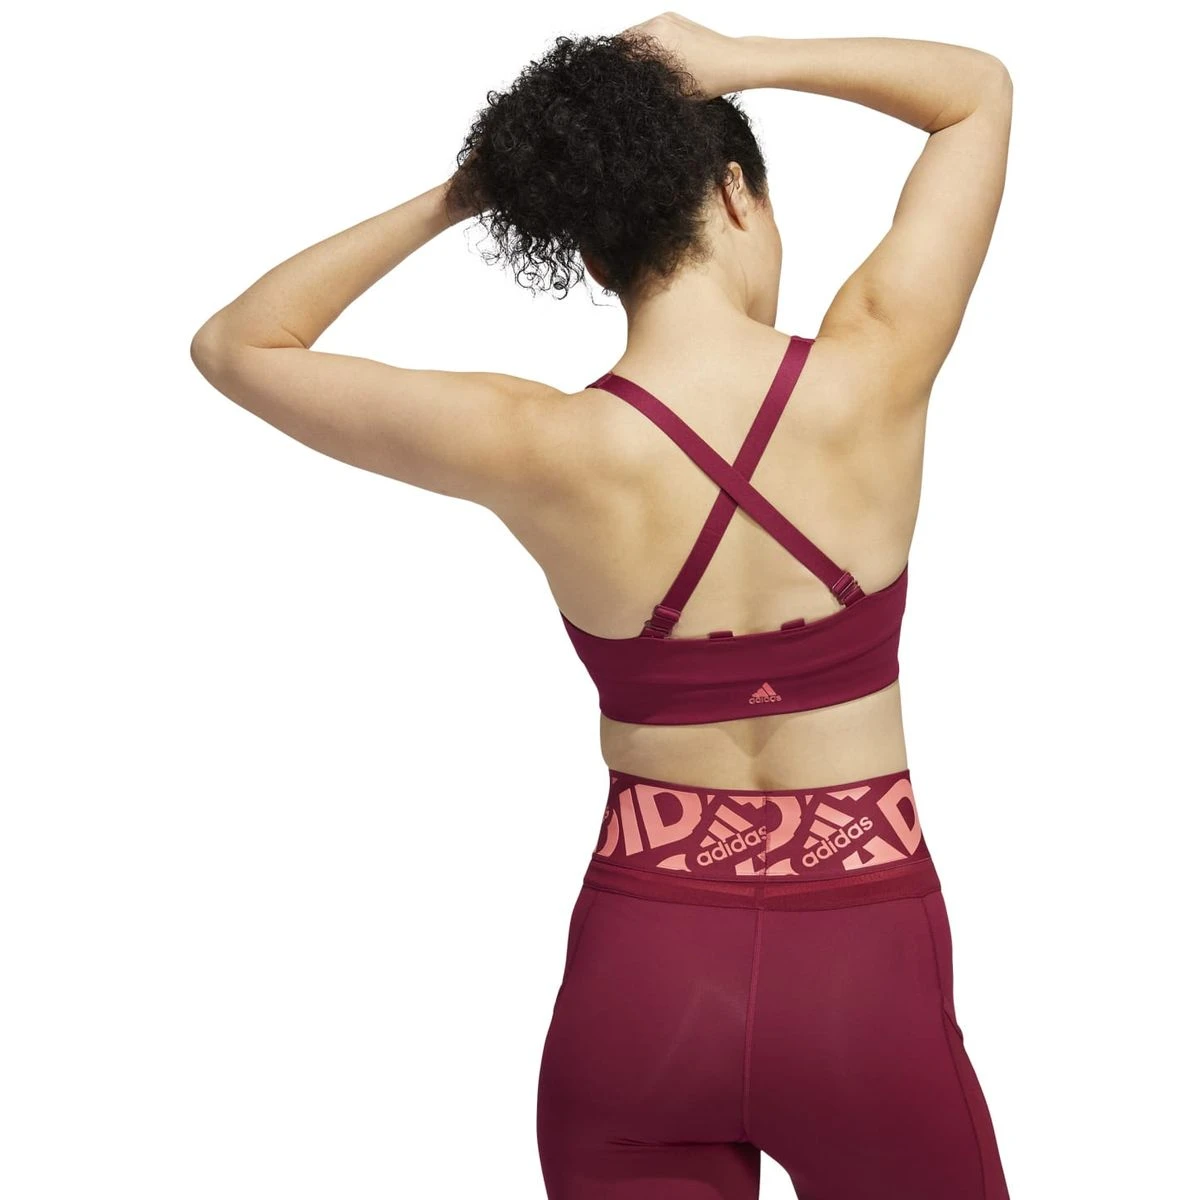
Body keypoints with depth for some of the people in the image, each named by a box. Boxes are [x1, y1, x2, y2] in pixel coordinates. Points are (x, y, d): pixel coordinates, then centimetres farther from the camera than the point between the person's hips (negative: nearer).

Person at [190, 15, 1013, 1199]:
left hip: (640, 972, 0)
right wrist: (739, 61, -3)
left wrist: (453, 196, -1)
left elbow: (237, 346, 2)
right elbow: (980, 90, 5)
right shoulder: (872, 377, -12)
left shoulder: (540, 452, -13)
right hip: (866, 973, 0)